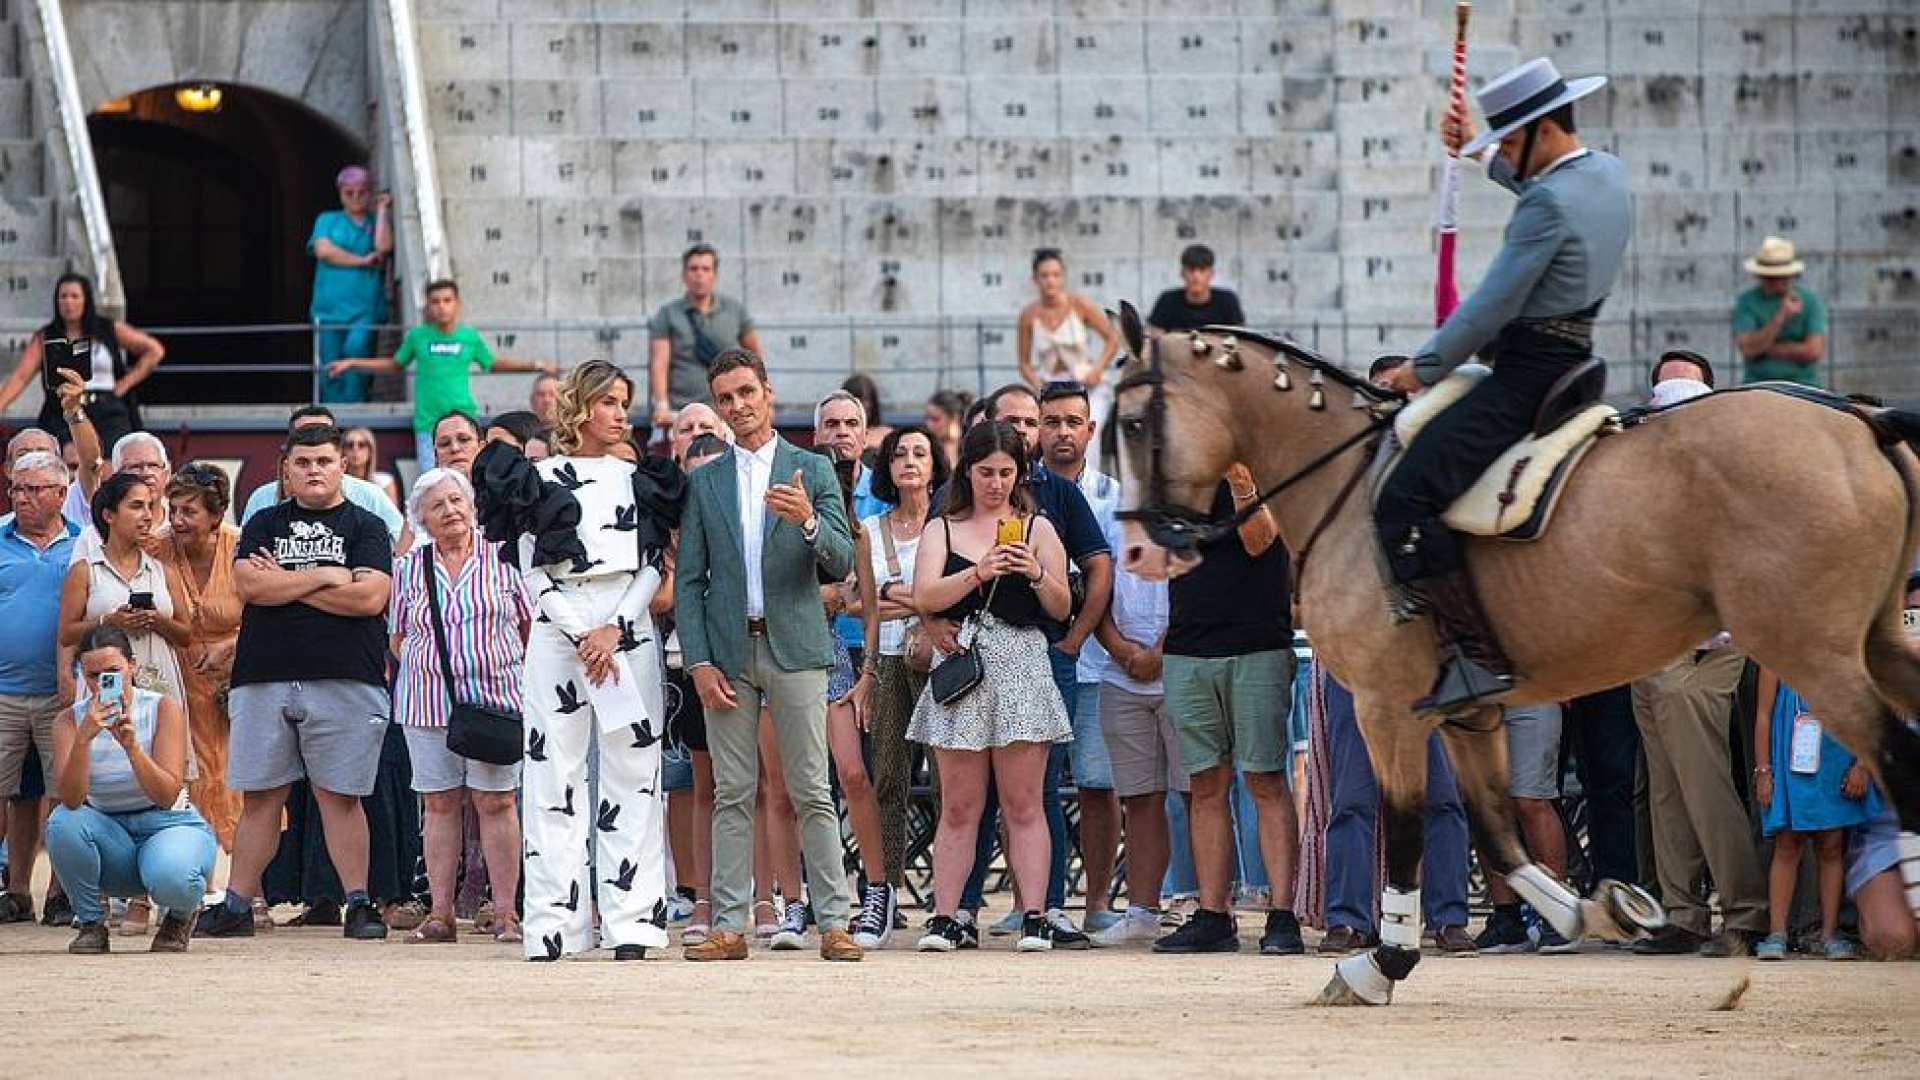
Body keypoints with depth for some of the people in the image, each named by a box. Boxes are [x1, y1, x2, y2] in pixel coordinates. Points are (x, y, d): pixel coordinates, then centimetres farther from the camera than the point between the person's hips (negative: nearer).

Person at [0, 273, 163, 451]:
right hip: (61, 416, 0)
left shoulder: (109, 331, 7)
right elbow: (21, 377, -1)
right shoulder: (44, 338, 7)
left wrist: (125, 384, 3)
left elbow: (155, 351, 11)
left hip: (107, 416, 0)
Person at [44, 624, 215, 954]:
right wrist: (83, 738, -35)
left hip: (168, 826, -2)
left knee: (171, 877, -37)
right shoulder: (72, 721, -6)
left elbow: (166, 796, -20)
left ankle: (179, 916, 3)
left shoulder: (164, 708, -11)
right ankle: (90, 922, -7)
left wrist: (131, 746, -35)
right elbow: (70, 799, -21)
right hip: (110, 834, 2)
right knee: (63, 822, -30)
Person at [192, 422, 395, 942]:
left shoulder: (365, 528, 8)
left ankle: (359, 904, 2)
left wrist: (286, 583, -3)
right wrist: (324, 577, -5)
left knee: (340, 797, -2)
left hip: (344, 681, -2)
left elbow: (370, 596, -8)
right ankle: (237, 905, 8)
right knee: (260, 797, 4)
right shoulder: (264, 525, 15)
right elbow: (250, 585, -2)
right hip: (264, 679, 2)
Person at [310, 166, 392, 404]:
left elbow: (383, 247, -5)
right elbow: (323, 250, -2)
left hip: (366, 310, -1)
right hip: (330, 308, 1)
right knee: (331, 371, -5)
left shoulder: (378, 223, 16)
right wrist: (362, 261, -3)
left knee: (356, 348, -26)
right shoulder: (327, 220, 16)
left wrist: (382, 210, 3)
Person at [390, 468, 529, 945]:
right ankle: (440, 913, 6)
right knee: (440, 804, 3)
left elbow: (530, 624, 9)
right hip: (428, 703, 2)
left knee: (496, 802, -3)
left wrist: (508, 667, 2)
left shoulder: (502, 559, 3)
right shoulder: (409, 568, 8)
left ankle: (506, 913, -1)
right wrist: (427, 667, 5)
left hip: (495, 696, -2)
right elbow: (398, 637, 16)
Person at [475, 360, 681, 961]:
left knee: (632, 776, -3)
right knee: (555, 776, -4)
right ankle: (554, 920, -5)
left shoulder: (638, 481, 14)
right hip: (558, 632, -2)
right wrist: (582, 637, -9)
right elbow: (534, 573, 0)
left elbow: (653, 567, 8)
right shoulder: (539, 479, 6)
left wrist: (613, 630, -7)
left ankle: (631, 923, -4)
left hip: (629, 633, 2)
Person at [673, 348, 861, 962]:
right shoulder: (704, 482, 10)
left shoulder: (812, 471, 6)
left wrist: (809, 522, -22)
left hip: (795, 648, -2)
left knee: (811, 793, -3)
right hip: (728, 652, 2)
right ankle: (729, 926, 2)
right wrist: (699, 663, -2)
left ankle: (833, 923, -2)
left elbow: (841, 565, -1)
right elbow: (688, 581, 8)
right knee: (732, 794, 1)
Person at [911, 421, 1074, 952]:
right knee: (959, 808, 1)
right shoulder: (942, 530, 11)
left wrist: (1037, 574, -14)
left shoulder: (1036, 528, 11)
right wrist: (979, 573, -17)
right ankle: (944, 918, 0)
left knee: (1023, 805, -3)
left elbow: (1062, 608, 6)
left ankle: (1033, 918, -6)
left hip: (1020, 669, -1)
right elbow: (924, 597, -3)